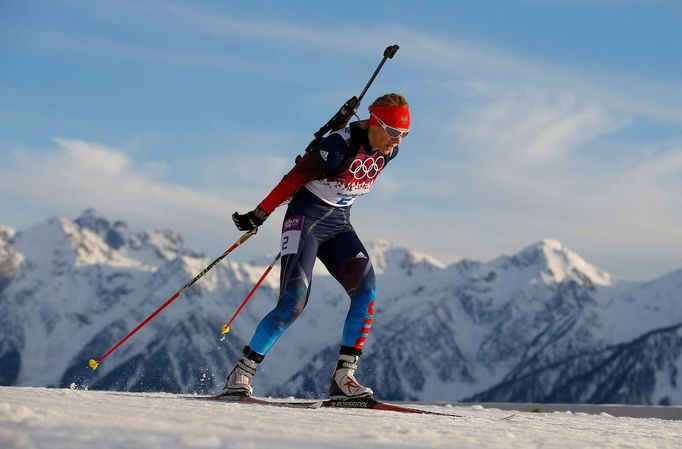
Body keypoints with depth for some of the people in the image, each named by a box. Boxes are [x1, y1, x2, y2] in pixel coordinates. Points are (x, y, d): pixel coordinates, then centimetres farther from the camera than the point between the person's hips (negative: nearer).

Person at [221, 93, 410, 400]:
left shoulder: (388, 152, -1)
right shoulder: (341, 146, -24)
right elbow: (295, 177, -16)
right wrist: (260, 215, -12)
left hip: (339, 225, 7)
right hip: (306, 219, -7)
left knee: (366, 289, -15)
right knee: (294, 302, -18)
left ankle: (343, 377, -14)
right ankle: (241, 374, -8)